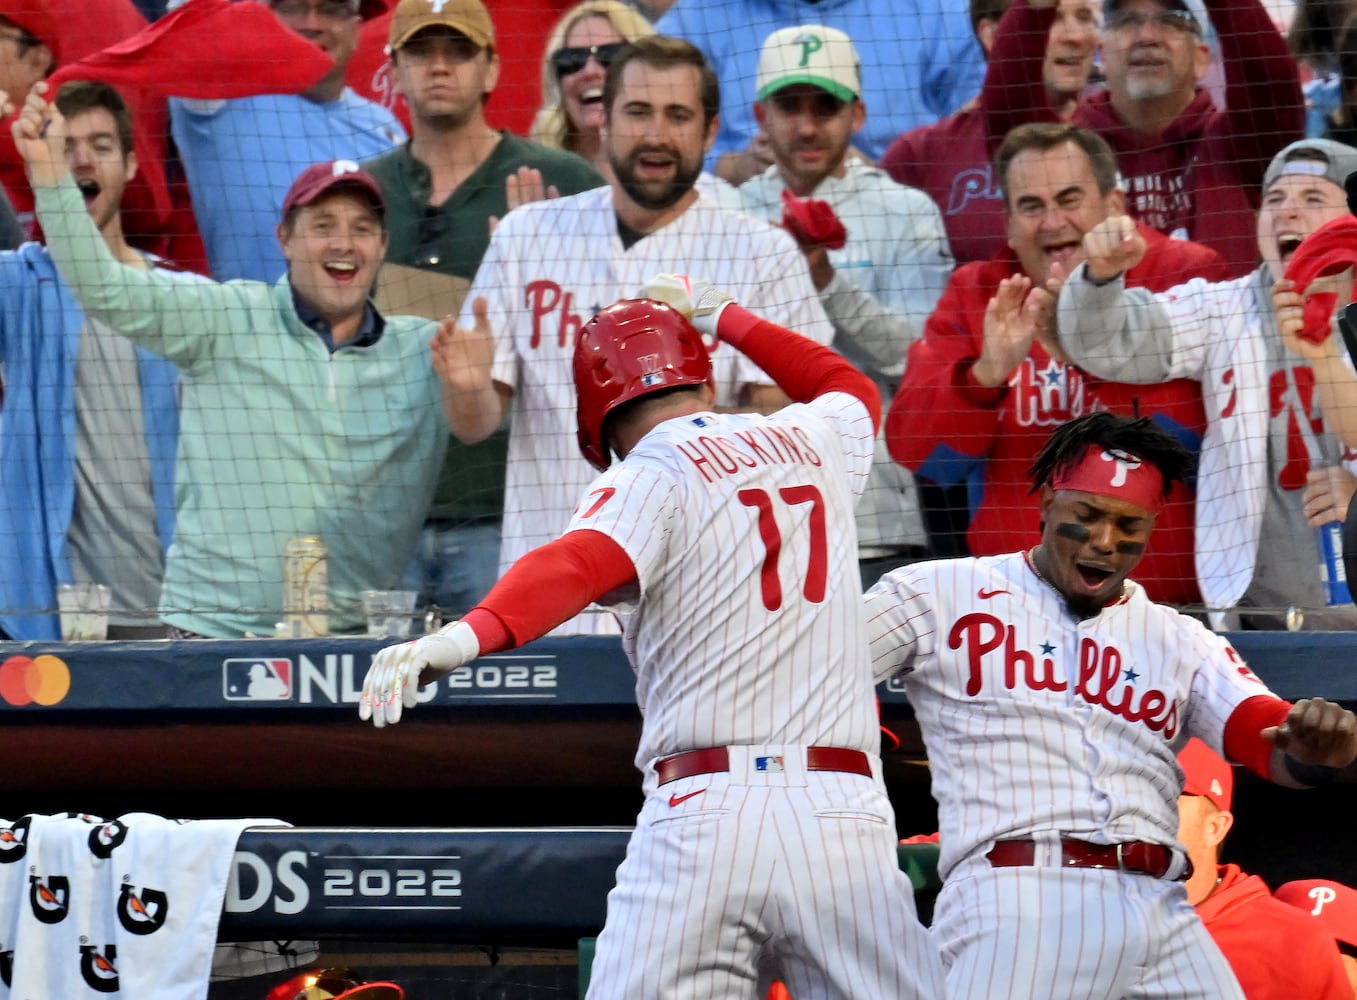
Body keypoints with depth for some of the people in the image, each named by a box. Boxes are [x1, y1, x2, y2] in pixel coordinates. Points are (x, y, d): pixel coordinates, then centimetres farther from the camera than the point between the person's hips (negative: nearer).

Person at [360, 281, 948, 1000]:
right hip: (846, 818, 3)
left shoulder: (646, 478, 3)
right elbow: (853, 387, 43)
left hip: (702, 813, -3)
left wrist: (469, 635, -35)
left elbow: (579, 562, -20)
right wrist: (725, 319, 49)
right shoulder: (811, 441, 18)